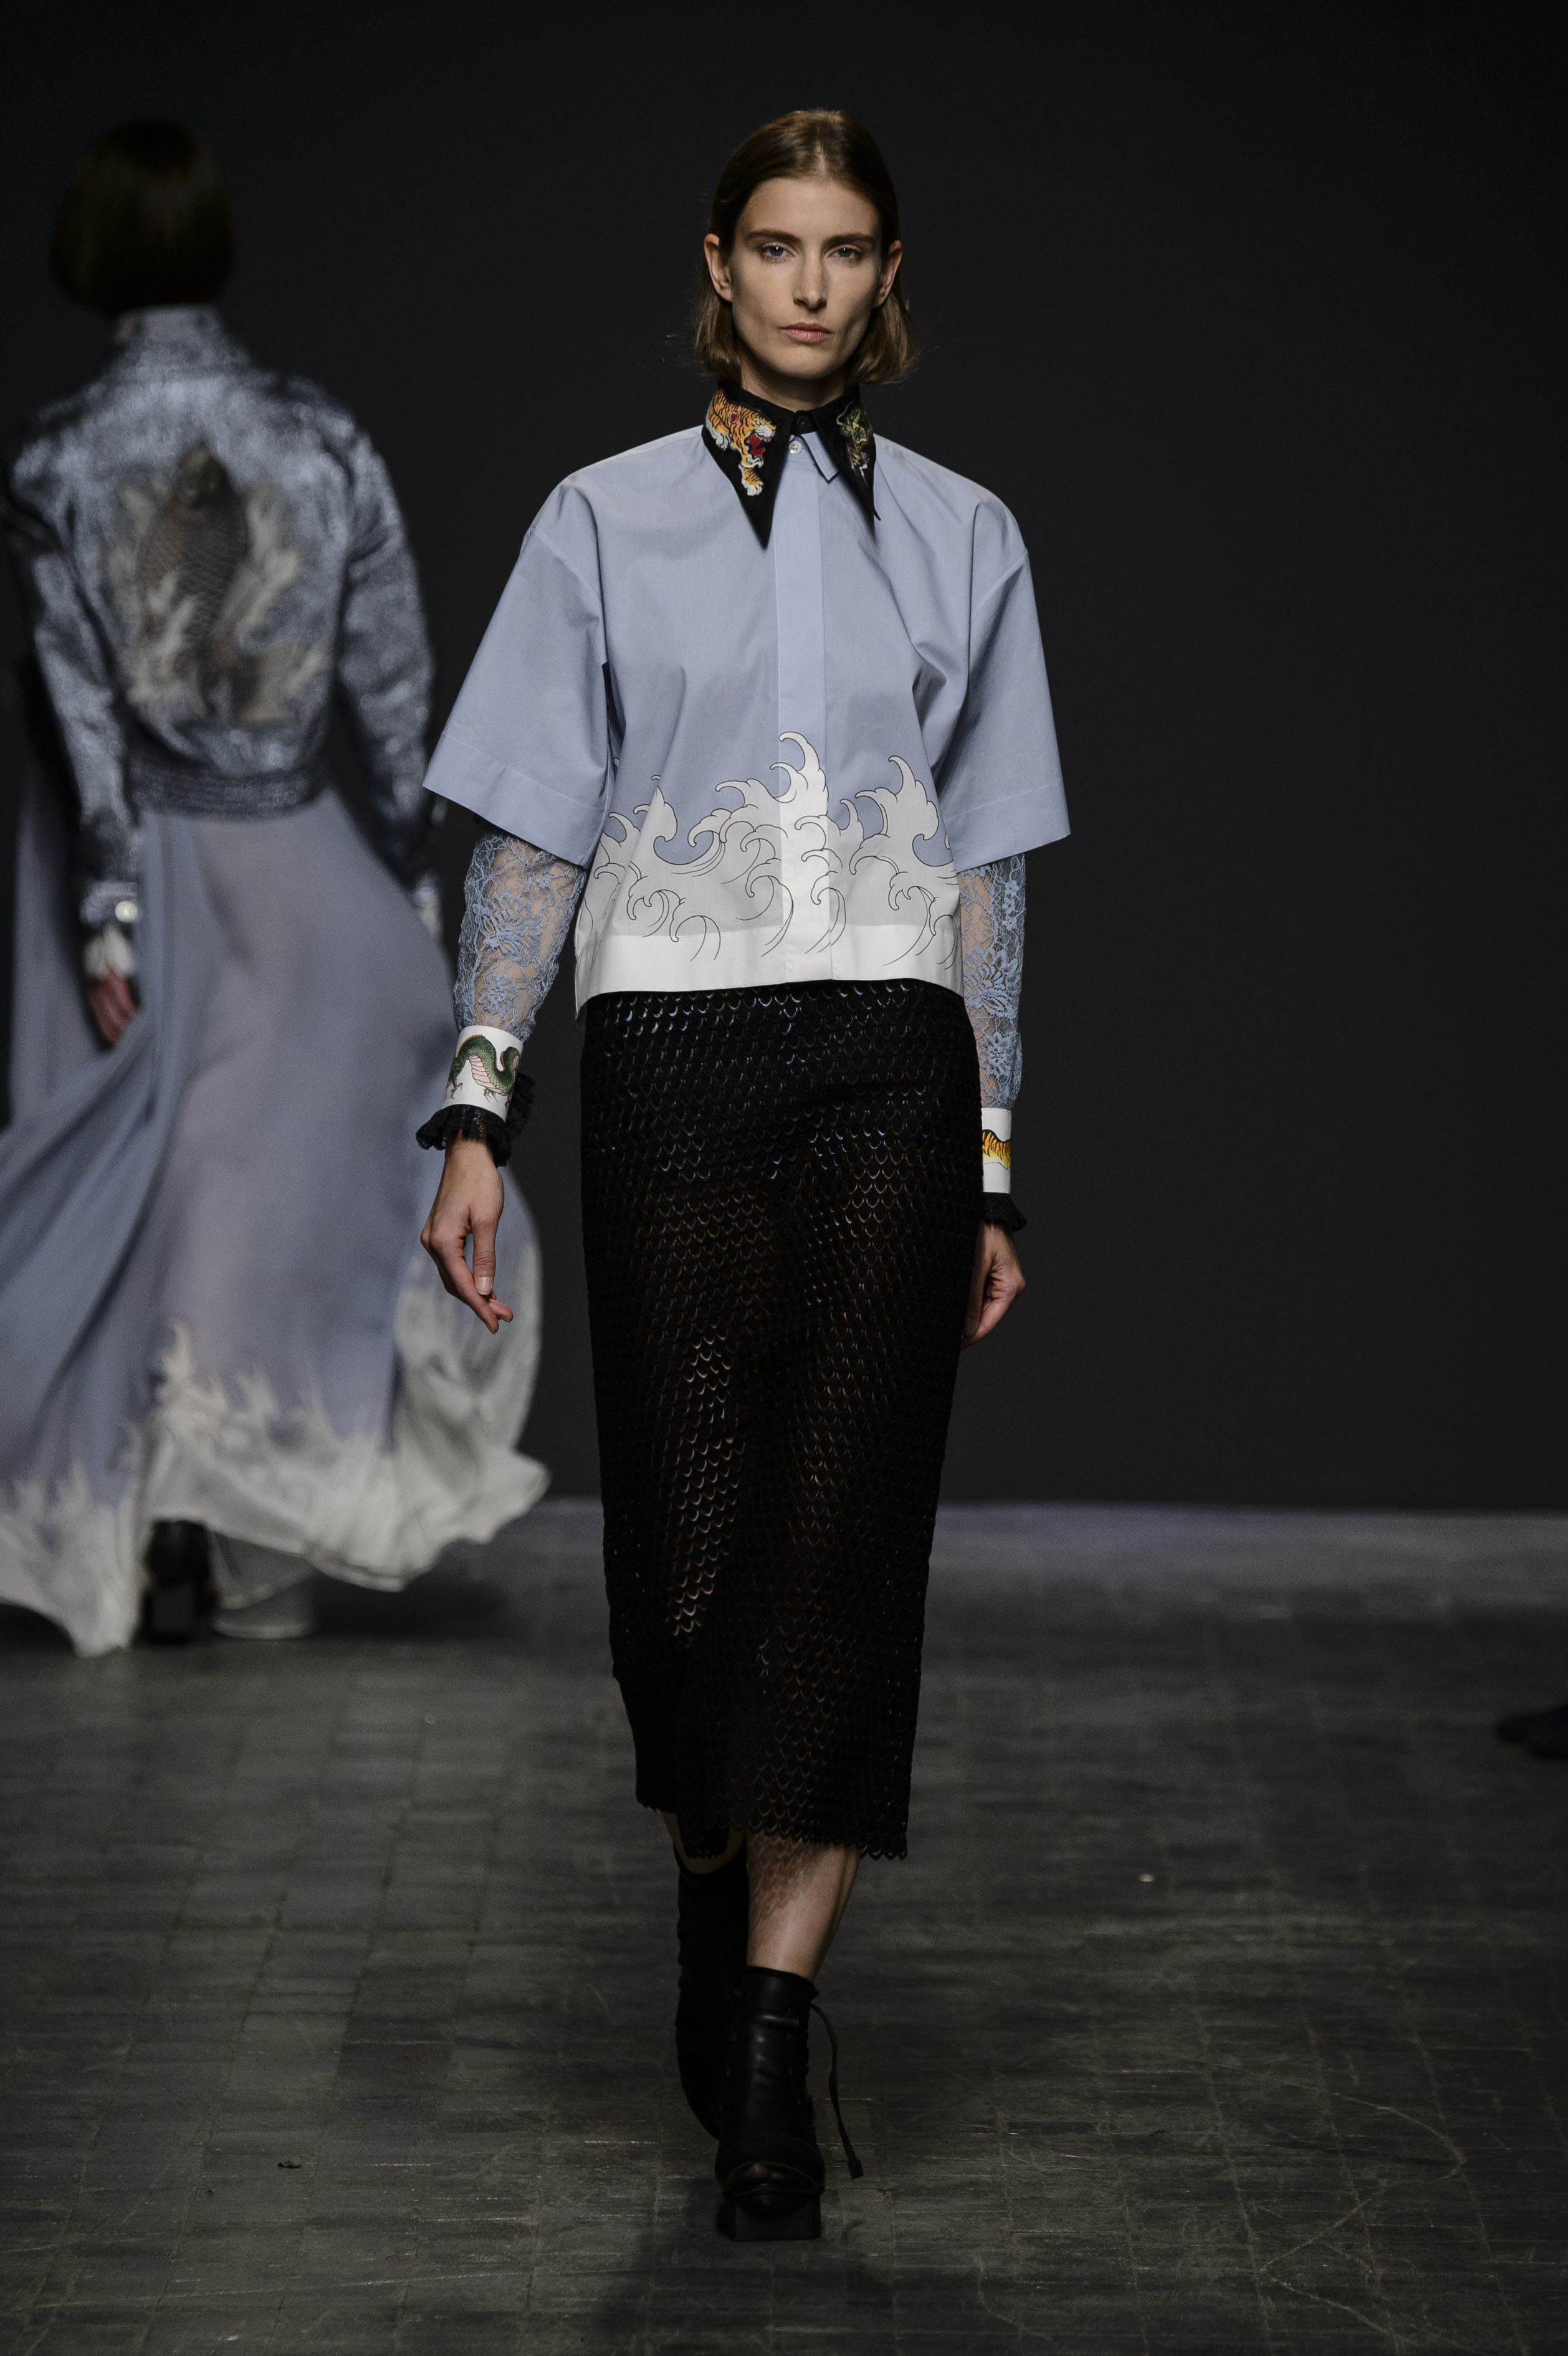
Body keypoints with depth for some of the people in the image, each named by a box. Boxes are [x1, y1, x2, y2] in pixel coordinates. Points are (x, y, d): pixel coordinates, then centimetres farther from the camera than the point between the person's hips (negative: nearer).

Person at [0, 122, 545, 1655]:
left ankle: (143, 1553, 13)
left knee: (124, 1186, 9)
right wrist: (414, 884, 7)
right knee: (282, 1183, 9)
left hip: (136, 865, -1)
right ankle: (262, 1557, 10)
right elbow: (390, 684, -1)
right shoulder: (326, 446, -5)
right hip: (293, 868, 1)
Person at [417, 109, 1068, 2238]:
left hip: (888, 1068, 1)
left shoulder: (960, 538, 11)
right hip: (671, 1060, 0)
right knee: (687, 1543, 0)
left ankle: (768, 2055, 0)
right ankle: (716, 1904, 29)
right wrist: (476, 1118, -4)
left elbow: (986, 874, 11)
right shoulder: (608, 524, 7)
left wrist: (994, 1174, 8)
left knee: (845, 1543, -5)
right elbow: (532, 841, 5)